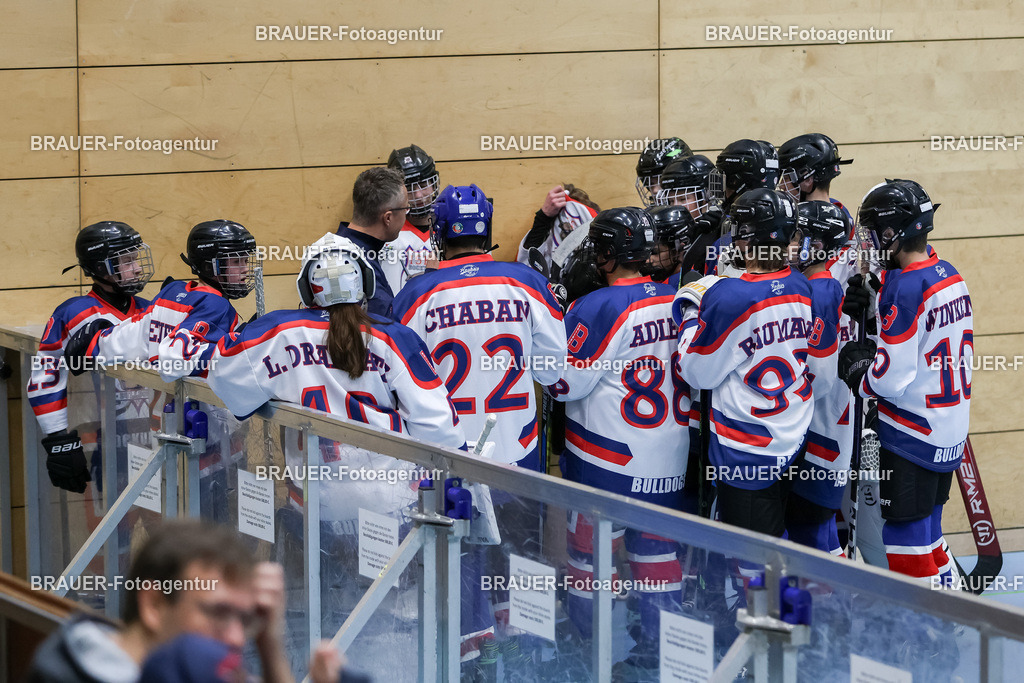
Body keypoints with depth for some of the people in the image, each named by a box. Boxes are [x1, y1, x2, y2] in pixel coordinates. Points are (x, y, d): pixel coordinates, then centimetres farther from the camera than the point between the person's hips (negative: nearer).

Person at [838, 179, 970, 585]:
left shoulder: (905, 288, -21)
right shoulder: (949, 277, 6)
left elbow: (891, 377, -21)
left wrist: (857, 373, -1)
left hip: (912, 437, -9)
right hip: (949, 434, 9)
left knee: (906, 540, -1)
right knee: (928, 533, 18)